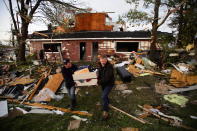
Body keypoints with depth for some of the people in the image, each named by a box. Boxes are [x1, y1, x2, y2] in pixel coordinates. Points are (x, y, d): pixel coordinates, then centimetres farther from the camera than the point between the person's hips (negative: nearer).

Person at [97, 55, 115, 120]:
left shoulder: (109, 66, -27)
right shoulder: (100, 65, -3)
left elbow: (107, 78, -31)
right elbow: (99, 74, 10)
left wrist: (100, 82, -20)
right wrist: (99, 80, -7)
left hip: (109, 84, -7)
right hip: (103, 83, 8)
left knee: (104, 97, -16)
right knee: (104, 95, 25)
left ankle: (105, 111, 0)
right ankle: (107, 103, 54)